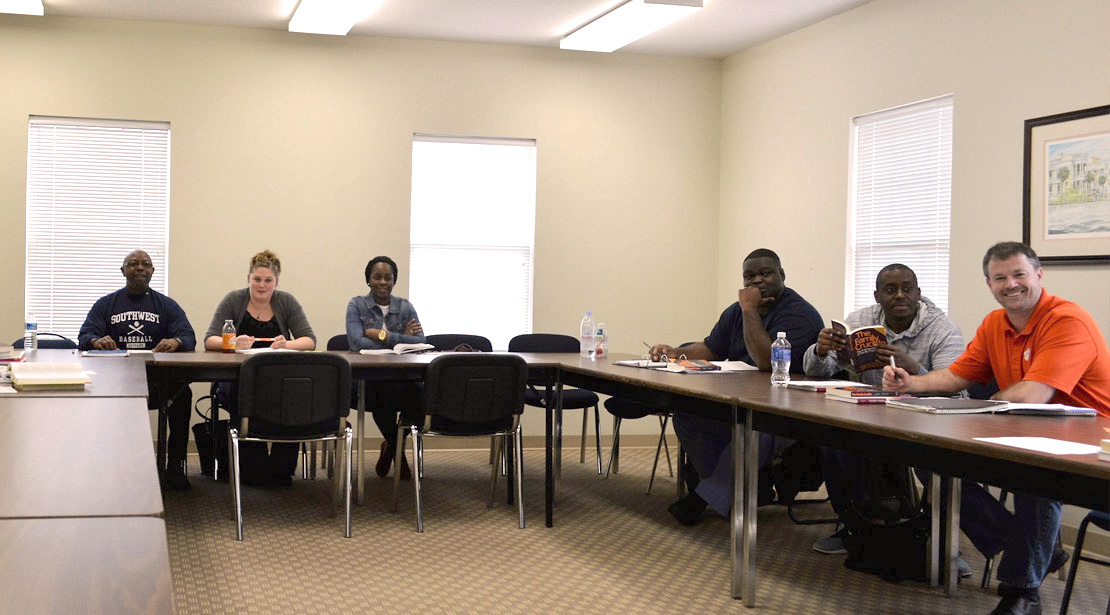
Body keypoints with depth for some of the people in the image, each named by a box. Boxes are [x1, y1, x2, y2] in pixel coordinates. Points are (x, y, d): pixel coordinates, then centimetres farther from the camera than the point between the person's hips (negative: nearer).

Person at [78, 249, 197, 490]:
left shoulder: (167, 305, 17)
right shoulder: (106, 304, 19)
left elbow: (189, 337, 2)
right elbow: (85, 336, 4)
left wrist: (176, 341, -24)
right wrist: (97, 341, -22)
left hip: (157, 379, 0)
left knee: (182, 392, -33)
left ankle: (175, 465, -24)